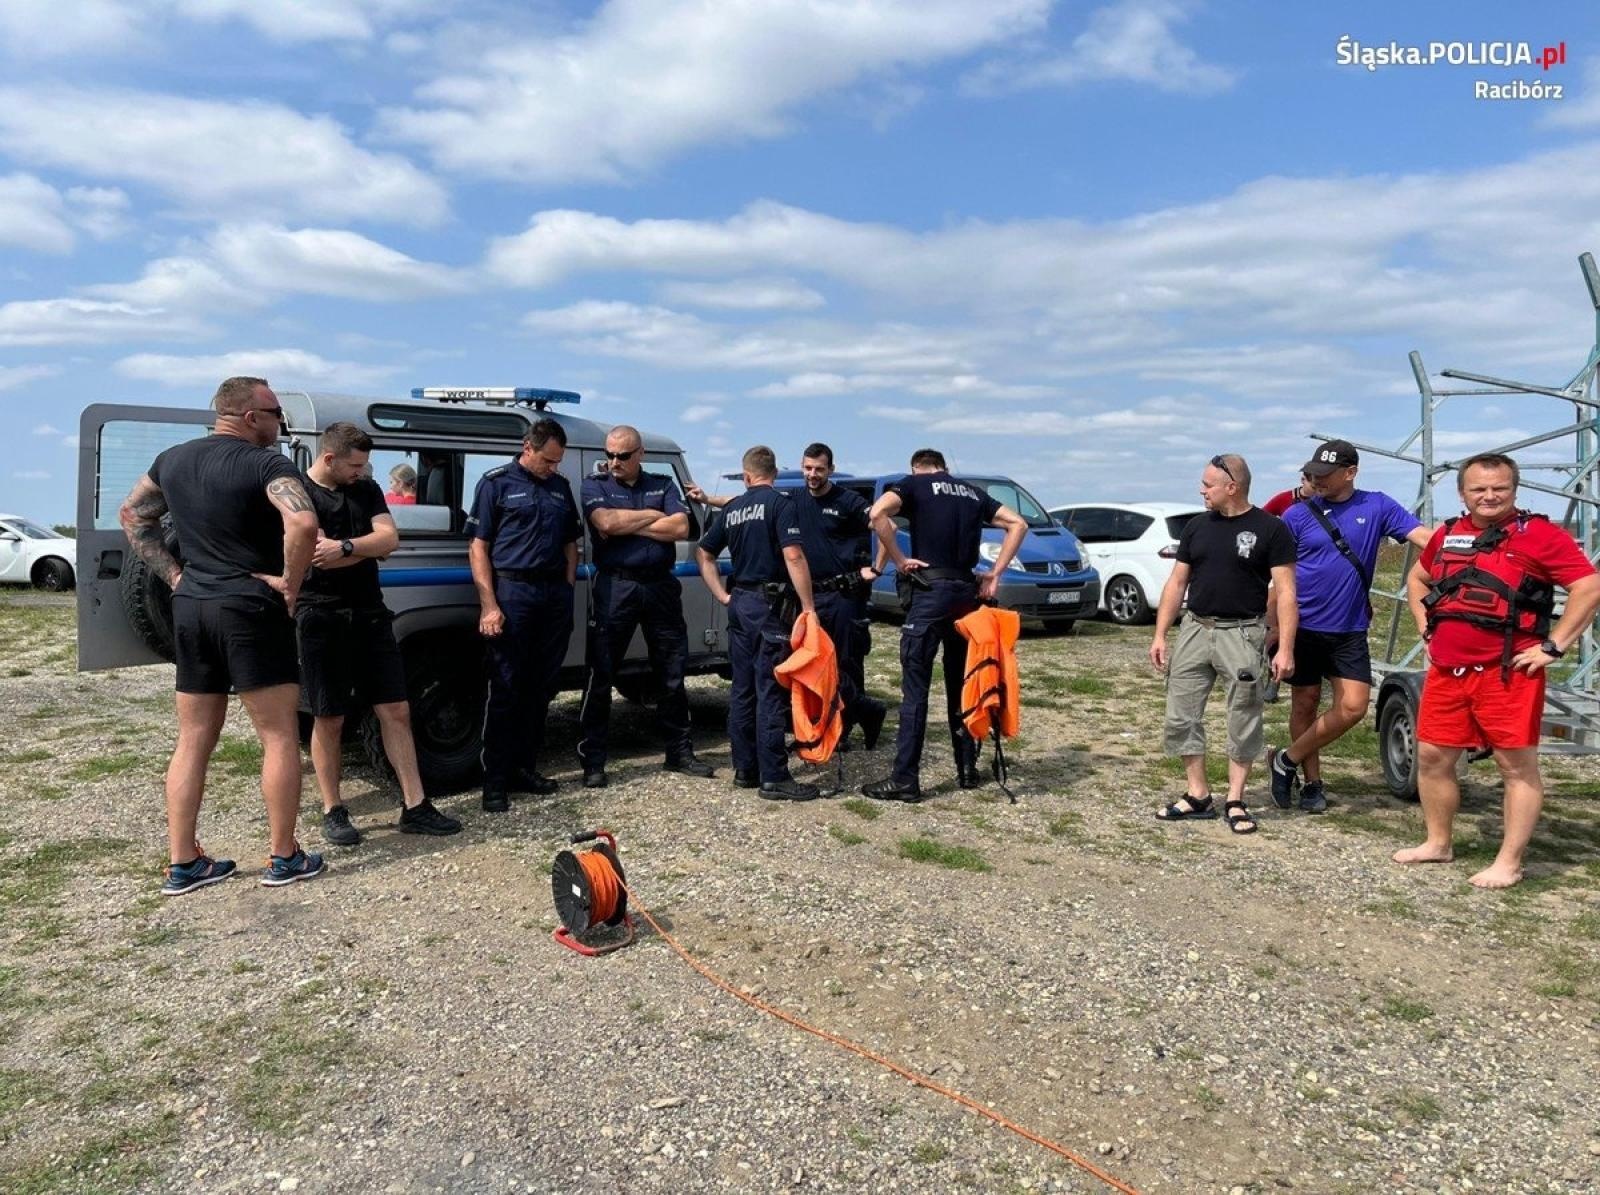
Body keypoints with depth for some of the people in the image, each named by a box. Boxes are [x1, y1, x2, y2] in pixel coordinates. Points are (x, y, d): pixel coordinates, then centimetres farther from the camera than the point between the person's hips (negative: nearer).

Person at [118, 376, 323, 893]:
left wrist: (172, 574, 16)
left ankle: (183, 864, 16)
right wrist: (290, 584, -16)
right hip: (251, 610, -7)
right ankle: (285, 858, 7)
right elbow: (303, 524, -30)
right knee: (279, 737, 2)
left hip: (189, 609, 7)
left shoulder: (172, 459, 11)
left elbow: (132, 516, 23)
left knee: (193, 739, 12)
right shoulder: (265, 463, -12)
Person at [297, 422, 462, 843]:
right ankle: (333, 812, 17)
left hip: (370, 614, 5)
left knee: (396, 711, 3)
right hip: (322, 618, -5)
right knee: (329, 719, 4)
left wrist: (344, 546, -16)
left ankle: (415, 807, 9)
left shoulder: (367, 489, 10)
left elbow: (390, 538, -3)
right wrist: (369, 546, -6)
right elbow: (318, 558, -16)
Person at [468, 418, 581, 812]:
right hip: (512, 591, -5)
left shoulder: (560, 486, 15)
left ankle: (525, 769, 20)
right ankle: (495, 780, 3)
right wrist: (489, 605, -13)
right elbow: (478, 548, -5)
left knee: (542, 688, 9)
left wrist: (568, 590, 8)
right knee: (506, 689, -3)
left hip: (555, 593, 5)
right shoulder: (496, 483, -1)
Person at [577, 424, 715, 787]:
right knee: (600, 676, 0)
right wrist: (653, 515, -5)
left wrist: (626, 525, -9)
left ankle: (680, 752, 22)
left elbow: (681, 528, -6)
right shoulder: (594, 486, 5)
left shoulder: (663, 485, 11)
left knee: (672, 674, 10)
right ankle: (592, 761, 8)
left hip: (661, 587, 2)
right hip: (614, 587, -2)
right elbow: (606, 522, -15)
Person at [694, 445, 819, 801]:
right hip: (771, 604, -7)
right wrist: (809, 607, -16)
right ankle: (773, 777, -3)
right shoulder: (781, 503, -8)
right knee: (770, 691, -6)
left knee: (742, 689, 11)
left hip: (739, 603, 7)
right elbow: (793, 557, -17)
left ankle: (744, 769, 17)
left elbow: (704, 554, 15)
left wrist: (723, 596, 13)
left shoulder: (731, 509, 12)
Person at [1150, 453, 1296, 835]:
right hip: (1195, 629, 5)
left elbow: (1285, 591, -7)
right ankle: (1198, 795, 16)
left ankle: (1236, 801, 15)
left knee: (1243, 721, 3)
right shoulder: (1197, 527, 9)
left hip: (1242, 634, -5)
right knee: (1181, 715, 4)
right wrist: (1160, 635, 6)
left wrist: (1285, 648, -14)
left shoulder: (1270, 529, -4)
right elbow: (1176, 583, 12)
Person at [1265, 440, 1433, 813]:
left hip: (1349, 631, 1)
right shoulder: (1298, 515, -2)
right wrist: (1272, 628, -3)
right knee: (1305, 704, 7)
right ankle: (1312, 782, 22)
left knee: (1353, 707, -7)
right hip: (1303, 627, -1)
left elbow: (1425, 537, -7)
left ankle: (1288, 760, 11)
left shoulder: (1377, 507, 1)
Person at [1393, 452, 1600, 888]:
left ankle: (1508, 863, 9)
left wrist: (1552, 646, -13)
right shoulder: (1447, 534, 12)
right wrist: (1425, 626, 16)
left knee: (1518, 767, 1)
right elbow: (1417, 578, 29)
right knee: (1432, 757, 11)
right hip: (1445, 671, 6)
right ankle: (1438, 843, 26)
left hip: (1508, 674, -6)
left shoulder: (1539, 534, -6)